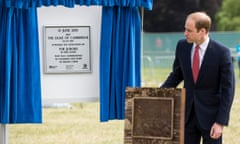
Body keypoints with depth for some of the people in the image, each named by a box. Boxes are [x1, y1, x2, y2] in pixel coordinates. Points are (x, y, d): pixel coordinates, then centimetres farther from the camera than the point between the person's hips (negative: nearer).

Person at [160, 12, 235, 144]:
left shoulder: (221, 52, -15)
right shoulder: (182, 46, -1)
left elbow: (228, 89, -11)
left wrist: (221, 122, -16)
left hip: (210, 113, -4)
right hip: (188, 112, 4)